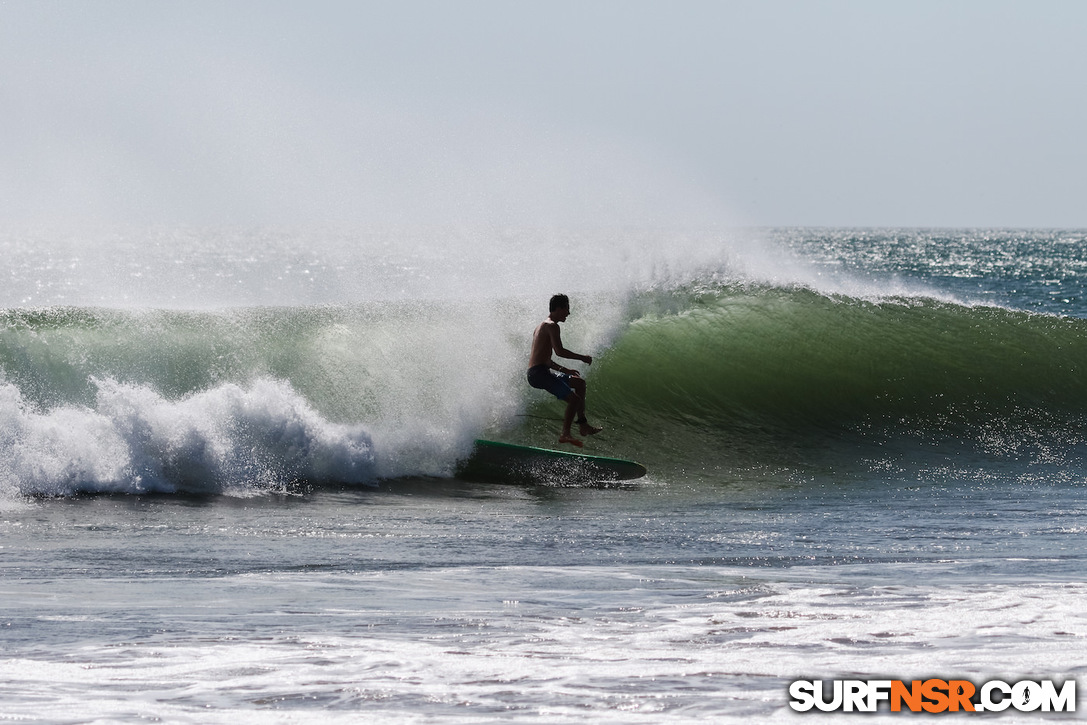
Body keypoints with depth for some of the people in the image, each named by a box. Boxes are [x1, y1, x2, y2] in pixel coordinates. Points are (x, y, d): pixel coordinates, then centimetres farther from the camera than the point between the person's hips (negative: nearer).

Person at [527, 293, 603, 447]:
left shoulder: (542, 326, 22)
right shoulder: (552, 326, -11)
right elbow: (559, 351, -22)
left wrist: (563, 370, 24)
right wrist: (582, 358, -10)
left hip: (534, 372, 11)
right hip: (539, 373, -11)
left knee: (579, 382, 23)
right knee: (574, 399, -17)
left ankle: (583, 425, 23)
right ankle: (565, 434, -14)